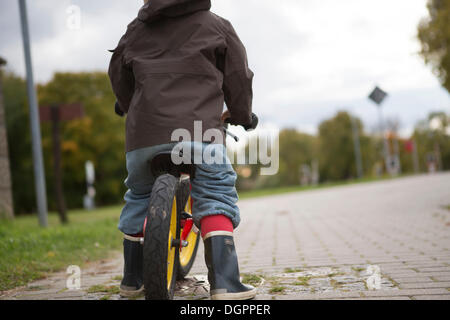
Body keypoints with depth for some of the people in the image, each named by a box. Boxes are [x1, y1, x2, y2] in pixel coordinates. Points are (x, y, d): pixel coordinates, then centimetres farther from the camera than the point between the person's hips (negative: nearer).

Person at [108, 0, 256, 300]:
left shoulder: (137, 29, 23)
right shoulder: (215, 25, 17)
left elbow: (118, 75, 31)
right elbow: (238, 74, 17)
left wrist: (128, 107, 50)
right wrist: (240, 114, 32)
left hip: (144, 130, 3)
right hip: (198, 126, -3)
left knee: (138, 197, 20)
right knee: (215, 196, -1)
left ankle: (132, 279, 29)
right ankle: (224, 283, -15)